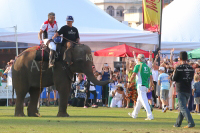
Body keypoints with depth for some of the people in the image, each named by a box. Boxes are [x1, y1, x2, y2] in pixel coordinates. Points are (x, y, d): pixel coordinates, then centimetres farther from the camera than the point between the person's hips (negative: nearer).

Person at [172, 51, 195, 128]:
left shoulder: (178, 68, -11)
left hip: (181, 90, -6)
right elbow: (191, 79, 13)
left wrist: (174, 74, 13)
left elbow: (174, 79, -6)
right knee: (182, 107, 16)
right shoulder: (191, 68, 6)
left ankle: (191, 122, -24)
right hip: (188, 90, 6)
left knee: (183, 107, -10)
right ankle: (178, 123, 23)